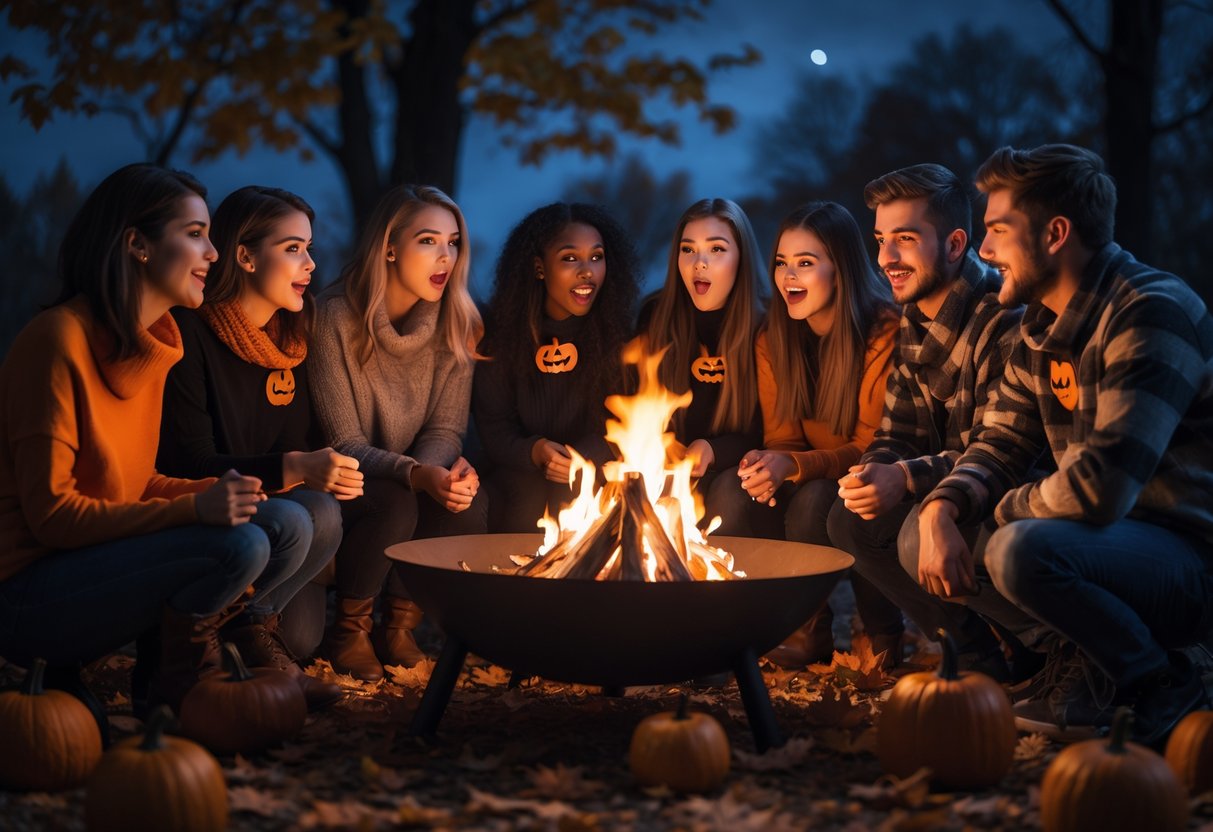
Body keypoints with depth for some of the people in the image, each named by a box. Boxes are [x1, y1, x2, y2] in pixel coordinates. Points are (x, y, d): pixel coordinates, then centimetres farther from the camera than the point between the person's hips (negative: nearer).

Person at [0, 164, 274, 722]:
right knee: (239, 546, -24)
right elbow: (50, 513, -19)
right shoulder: (60, 339, -17)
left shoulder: (150, 343, 9)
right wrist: (194, 509, -26)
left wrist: (217, 491, -8)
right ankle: (177, 698, 2)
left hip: (91, 565, 9)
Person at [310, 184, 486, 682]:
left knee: (469, 502, -27)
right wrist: (414, 474, -36)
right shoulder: (338, 316, -17)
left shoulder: (455, 323, -2)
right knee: (395, 505, -35)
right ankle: (349, 631, -8)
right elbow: (344, 444, -17)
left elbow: (445, 430, -3)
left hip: (417, 482, 4)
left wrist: (444, 469, -28)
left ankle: (400, 626, -3)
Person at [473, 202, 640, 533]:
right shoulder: (503, 331, 0)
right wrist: (533, 451, -21)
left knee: (571, 496, -30)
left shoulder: (620, 331, -2)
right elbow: (493, 425, 1)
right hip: (521, 471, 0)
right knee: (531, 497, -30)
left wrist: (583, 456, -22)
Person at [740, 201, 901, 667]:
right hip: (811, 485, 5)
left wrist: (793, 467, -34)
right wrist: (766, 464, -24)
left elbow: (873, 448, -18)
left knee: (814, 499, -34)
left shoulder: (884, 332, -19)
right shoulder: (773, 340, 1)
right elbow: (782, 437, 2)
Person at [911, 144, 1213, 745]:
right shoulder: (1041, 327, 8)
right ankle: (1085, 669, 2)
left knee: (1023, 551, -34)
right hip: (1112, 535, 9)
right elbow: (1000, 446, 11)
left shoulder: (1152, 313, -22)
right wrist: (940, 511, -11)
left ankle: (1159, 683, -9)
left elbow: (1100, 487, -31)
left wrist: (1010, 508, -11)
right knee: (922, 539, 3)